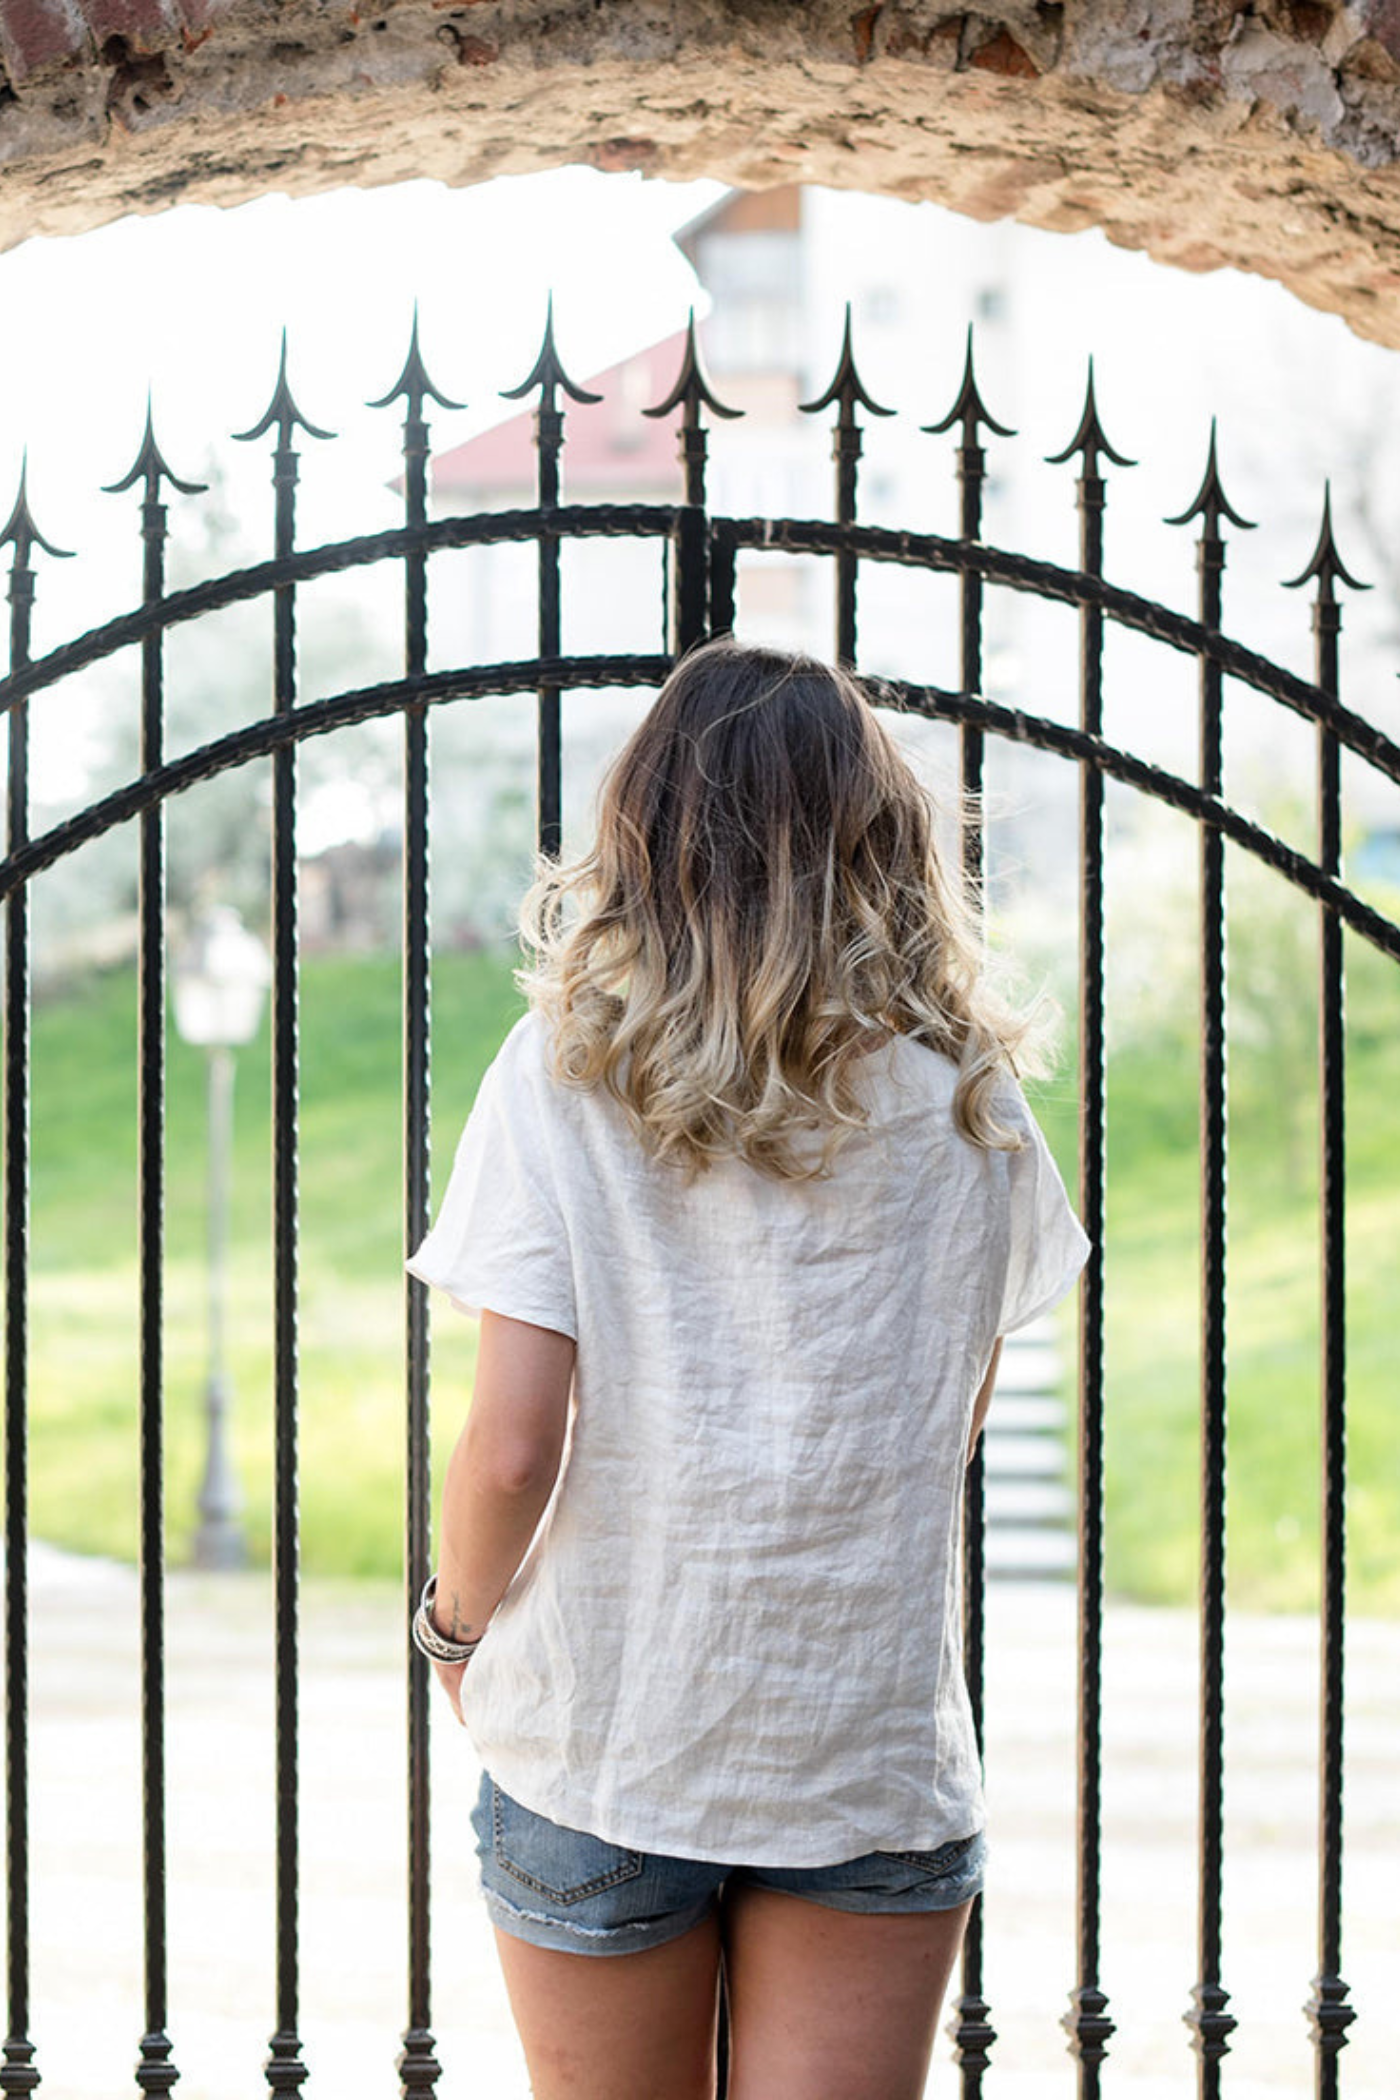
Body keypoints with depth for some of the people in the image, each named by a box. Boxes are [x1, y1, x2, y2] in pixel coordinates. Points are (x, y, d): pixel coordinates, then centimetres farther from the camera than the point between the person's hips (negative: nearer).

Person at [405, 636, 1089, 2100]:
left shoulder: (561, 1076, -8)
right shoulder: (962, 1093, -1)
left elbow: (512, 1448, -12)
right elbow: (955, 1415, 9)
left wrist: (456, 1624, 7)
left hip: (599, 1741, -1)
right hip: (875, 1738, 1)